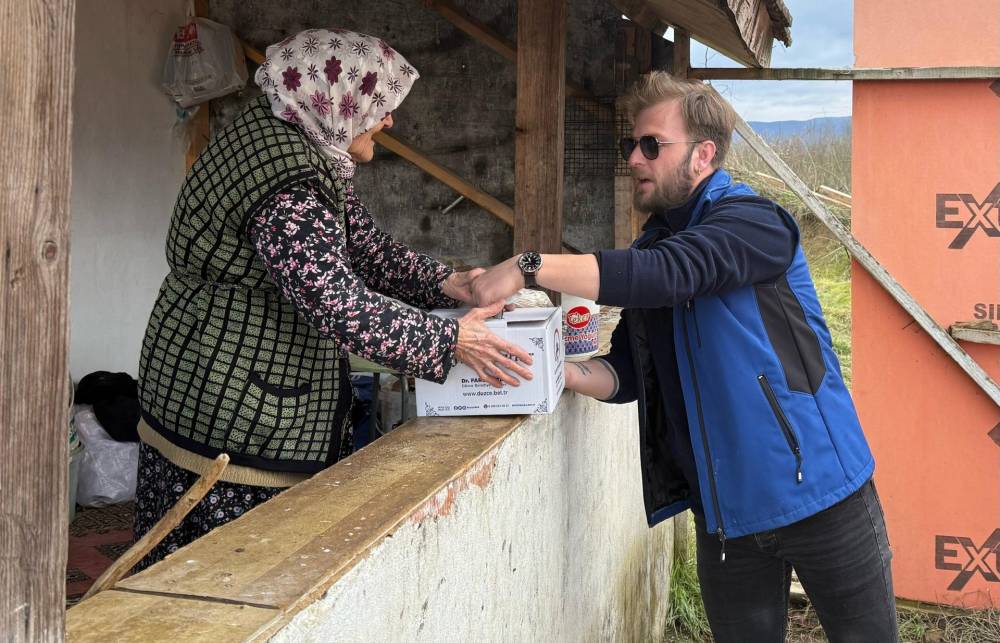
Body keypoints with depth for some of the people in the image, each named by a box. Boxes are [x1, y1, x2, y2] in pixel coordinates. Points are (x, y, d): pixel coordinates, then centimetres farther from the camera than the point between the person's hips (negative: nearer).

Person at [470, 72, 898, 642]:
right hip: (724, 506, 6)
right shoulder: (650, 246, 11)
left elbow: (669, 273, -31)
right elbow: (626, 376, 9)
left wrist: (529, 267, -32)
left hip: (814, 484, -6)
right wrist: (558, 369, -12)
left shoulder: (750, 220, -11)